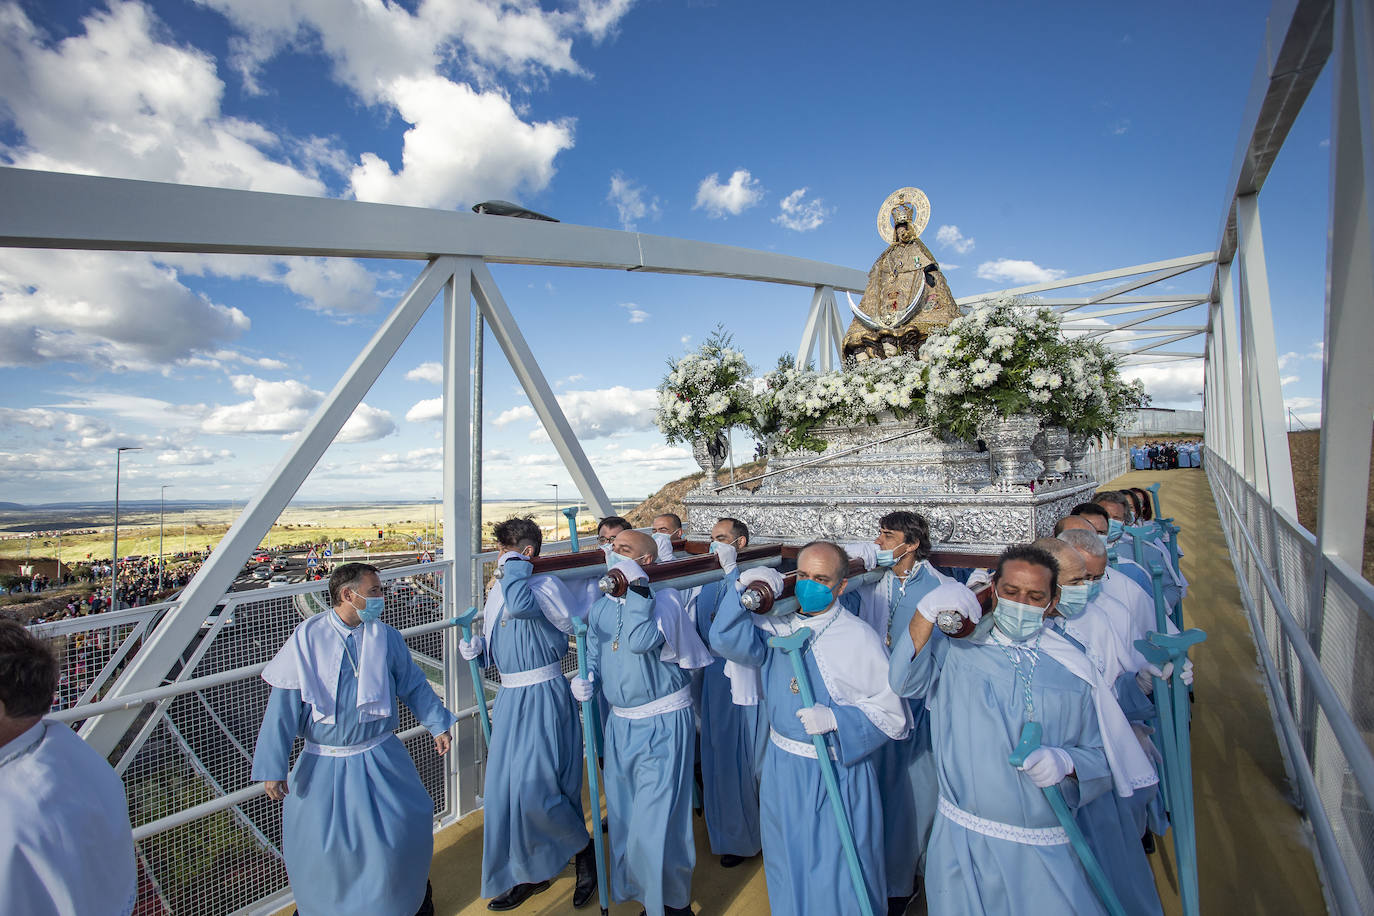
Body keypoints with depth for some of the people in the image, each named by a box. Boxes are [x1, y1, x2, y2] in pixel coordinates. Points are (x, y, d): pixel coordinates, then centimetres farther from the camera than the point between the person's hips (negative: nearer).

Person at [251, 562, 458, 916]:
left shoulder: (385, 637, -4)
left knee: (407, 826, 2)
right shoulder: (307, 637, -10)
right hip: (322, 762, -1)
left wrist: (437, 724, 6)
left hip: (379, 756, 1)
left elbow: (414, 685, 5)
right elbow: (283, 705, -7)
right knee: (312, 840, 6)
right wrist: (273, 767, -8)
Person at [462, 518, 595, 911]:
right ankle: (530, 873, 33)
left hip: (543, 697, -8)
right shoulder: (498, 591, 10)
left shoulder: (546, 585, -15)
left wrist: (514, 566, -22)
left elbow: (521, 604, -38)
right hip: (510, 697, 8)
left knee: (535, 786, -8)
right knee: (504, 786, 13)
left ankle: (584, 850, 22)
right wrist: (477, 648, 0)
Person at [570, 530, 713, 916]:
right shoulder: (600, 607, 6)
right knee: (623, 819, 20)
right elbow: (594, 656, 16)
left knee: (655, 824, -2)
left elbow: (640, 640, -33)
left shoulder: (664, 600, -16)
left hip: (662, 727, -7)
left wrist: (637, 585, -31)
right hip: (620, 724, 7)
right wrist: (586, 679, -4)